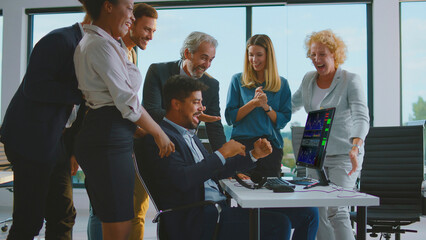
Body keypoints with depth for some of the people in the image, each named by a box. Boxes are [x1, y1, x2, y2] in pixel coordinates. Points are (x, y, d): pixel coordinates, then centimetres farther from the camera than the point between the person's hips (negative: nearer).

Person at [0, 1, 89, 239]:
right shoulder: (59, 40, -12)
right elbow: (35, 87, -23)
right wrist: (81, 93, -19)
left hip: (57, 143, 9)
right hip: (32, 140, -9)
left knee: (63, 217, 11)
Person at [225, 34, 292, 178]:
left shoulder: (282, 84, 9)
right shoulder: (237, 80, 6)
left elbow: (283, 122, 5)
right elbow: (230, 118, -1)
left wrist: (266, 106, -11)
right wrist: (254, 103, -12)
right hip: (242, 144, -1)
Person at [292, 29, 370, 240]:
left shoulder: (350, 81, -9)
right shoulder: (308, 80, 7)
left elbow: (361, 117, -22)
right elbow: (291, 106, 23)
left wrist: (355, 147, -38)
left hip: (343, 155, -5)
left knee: (336, 211, -15)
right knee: (317, 212, 6)